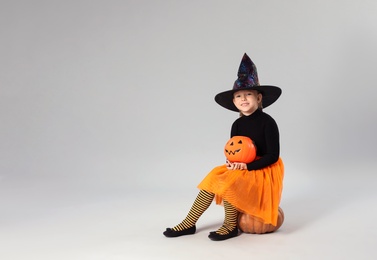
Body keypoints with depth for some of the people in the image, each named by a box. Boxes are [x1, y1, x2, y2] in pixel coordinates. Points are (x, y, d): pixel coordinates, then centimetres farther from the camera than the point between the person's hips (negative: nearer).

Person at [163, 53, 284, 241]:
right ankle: (189, 223, -8)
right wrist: (232, 162, -13)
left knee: (228, 181, -28)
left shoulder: (267, 122, -14)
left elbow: (273, 155, -17)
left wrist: (247, 166, -23)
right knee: (213, 177, -12)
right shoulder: (237, 125, 5)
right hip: (242, 168, 7)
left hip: (264, 170, -7)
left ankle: (230, 226, -9)